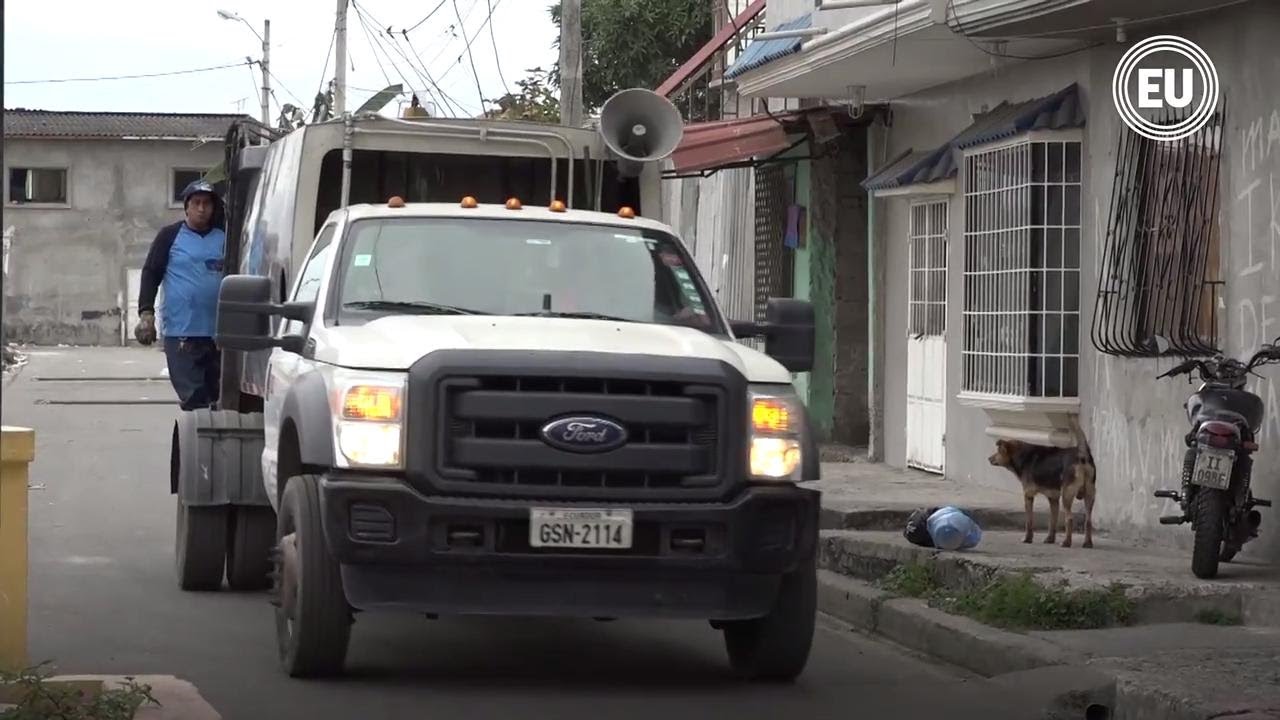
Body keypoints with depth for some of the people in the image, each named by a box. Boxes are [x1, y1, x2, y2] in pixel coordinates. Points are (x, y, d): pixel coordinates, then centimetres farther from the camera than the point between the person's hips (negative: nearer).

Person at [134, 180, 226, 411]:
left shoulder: (225, 237, 10)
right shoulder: (170, 236, 3)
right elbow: (151, 273, 3)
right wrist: (146, 312, -8)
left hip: (218, 331, 3)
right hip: (181, 332, -3)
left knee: (217, 397, 7)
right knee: (193, 399, -8)